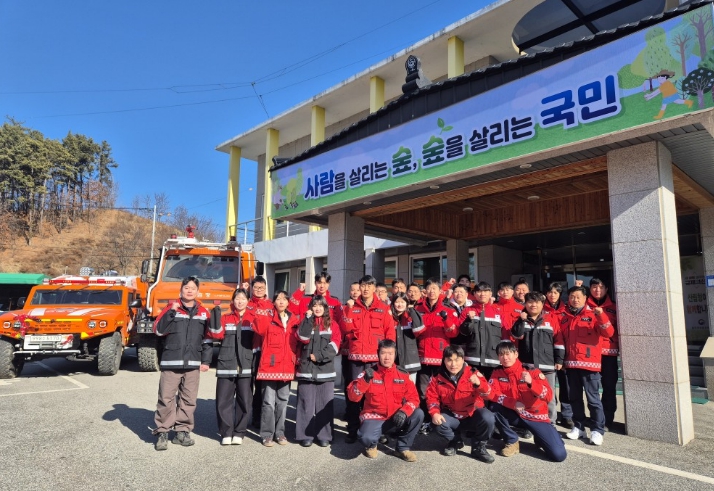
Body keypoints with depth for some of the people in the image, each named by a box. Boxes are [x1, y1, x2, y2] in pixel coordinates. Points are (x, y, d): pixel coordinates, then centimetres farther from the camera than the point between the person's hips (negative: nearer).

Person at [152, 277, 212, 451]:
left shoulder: (204, 313, 10)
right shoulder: (171, 308, 4)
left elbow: (207, 339, 11)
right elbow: (159, 330, -7)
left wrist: (206, 361, 6)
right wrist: (171, 311, -17)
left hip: (193, 364, 2)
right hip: (170, 362, -2)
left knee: (189, 399, 6)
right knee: (166, 398, -1)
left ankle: (182, 431, 18)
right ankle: (162, 432, 11)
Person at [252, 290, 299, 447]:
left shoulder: (294, 320, 8)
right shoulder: (267, 319, -2)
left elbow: (299, 342, 13)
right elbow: (257, 327, -22)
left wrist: (296, 360, 7)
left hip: (287, 367, 4)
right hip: (269, 365, -3)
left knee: (282, 401, 12)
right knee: (269, 401, -1)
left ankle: (280, 433, 24)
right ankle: (267, 435, 12)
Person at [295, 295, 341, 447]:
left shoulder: (332, 324, 8)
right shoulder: (305, 322, 10)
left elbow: (335, 345, -3)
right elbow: (303, 338, -10)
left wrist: (319, 355, -12)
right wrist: (308, 318, -11)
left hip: (326, 370, 0)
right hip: (306, 368, 0)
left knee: (325, 404, 3)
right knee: (306, 403, 2)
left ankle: (324, 435, 12)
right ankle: (305, 435, 11)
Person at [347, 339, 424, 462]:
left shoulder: (402, 375, -2)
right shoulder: (369, 373, -9)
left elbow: (413, 397, -4)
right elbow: (353, 397, -16)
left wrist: (404, 412, -23)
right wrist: (365, 380, -32)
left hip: (396, 417, 3)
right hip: (374, 417, -3)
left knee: (418, 414, -20)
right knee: (366, 438, -31)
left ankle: (403, 448, 3)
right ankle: (371, 445, 9)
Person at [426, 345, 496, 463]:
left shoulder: (473, 373, -14)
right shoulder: (438, 378, -7)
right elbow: (432, 397, -3)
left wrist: (478, 384, -52)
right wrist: (435, 413, -23)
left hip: (473, 415, -1)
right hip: (452, 416, 2)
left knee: (488, 418, -31)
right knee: (438, 423, -26)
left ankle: (478, 447, -1)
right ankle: (455, 441, 10)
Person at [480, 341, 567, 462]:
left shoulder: (532, 371, -16)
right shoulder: (497, 373, -6)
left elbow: (548, 396, -26)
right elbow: (491, 393, -16)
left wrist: (531, 382, -43)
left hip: (536, 416, -2)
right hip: (515, 414, 3)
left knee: (558, 455, -17)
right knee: (495, 408, -26)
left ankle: (539, 438, 17)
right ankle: (512, 442, -4)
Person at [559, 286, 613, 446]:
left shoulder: (593, 315, 0)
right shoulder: (565, 317, 11)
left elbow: (608, 333, -12)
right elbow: (560, 339, 12)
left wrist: (601, 316, -26)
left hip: (589, 362, -4)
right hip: (571, 363, 4)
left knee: (593, 398, -1)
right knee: (575, 398, 11)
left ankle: (597, 430, 8)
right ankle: (578, 426, 21)